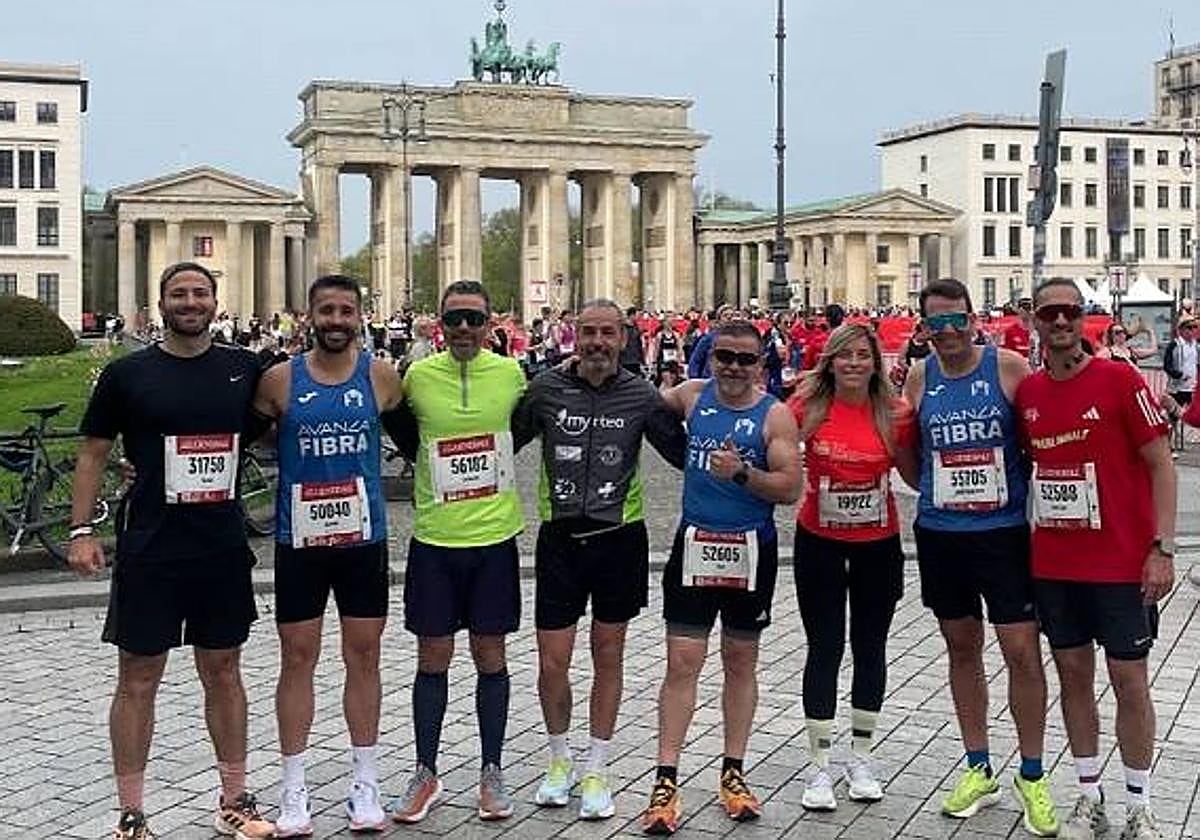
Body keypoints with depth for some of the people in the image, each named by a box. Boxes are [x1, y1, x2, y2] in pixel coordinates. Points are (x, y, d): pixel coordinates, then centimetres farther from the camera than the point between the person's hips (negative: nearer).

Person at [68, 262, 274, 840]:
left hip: (223, 551, 3)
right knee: (138, 682, 5)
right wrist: (81, 530, -5)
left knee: (223, 673, 13)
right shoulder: (127, 374, -2)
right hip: (148, 553, -2)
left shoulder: (244, 370, 4)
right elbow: (93, 452, 2)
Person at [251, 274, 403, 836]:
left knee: (363, 657, 8)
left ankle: (365, 785, 20)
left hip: (364, 537, 1)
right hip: (299, 539, 0)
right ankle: (293, 791, 16)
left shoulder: (381, 377, -1)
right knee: (297, 659, 6)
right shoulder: (280, 380, -3)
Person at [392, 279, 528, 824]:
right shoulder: (418, 376, -3)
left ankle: (491, 772, 22)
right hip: (433, 539, 0)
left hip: (495, 537, 0)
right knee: (432, 659, 8)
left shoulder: (510, 372, -2)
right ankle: (426, 773, 22)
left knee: (490, 657, 9)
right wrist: (425, 484, 8)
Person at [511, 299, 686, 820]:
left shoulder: (640, 396, -3)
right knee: (552, 664, 2)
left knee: (608, 657, 10)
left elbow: (682, 453, 6)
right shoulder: (546, 389, -3)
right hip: (560, 538, 0)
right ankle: (559, 759, 28)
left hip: (618, 538, 0)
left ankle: (596, 771, 24)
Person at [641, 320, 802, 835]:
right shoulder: (691, 395, 4)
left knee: (741, 662, 12)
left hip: (750, 550, -1)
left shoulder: (774, 415, -5)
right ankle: (666, 782, 0)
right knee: (682, 662, -3)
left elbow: (790, 488, -11)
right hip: (695, 545, 1)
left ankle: (733, 773, 24)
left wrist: (742, 473, -24)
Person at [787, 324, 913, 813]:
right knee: (825, 649, 3)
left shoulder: (895, 414, -7)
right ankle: (820, 767, 13)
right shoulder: (807, 409, -10)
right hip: (819, 542, -1)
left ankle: (861, 759, 28)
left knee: (870, 648, 12)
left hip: (878, 544, 1)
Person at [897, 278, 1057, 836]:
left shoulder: (1010, 367, -6)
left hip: (1004, 531, -3)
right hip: (940, 535, 3)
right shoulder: (919, 378, 3)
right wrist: (935, 492, -3)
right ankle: (979, 771, 26)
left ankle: (1032, 777, 14)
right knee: (962, 648, 13)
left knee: (1022, 651, -3)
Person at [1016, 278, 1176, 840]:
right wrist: (1028, 541, 9)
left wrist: (1162, 548, -13)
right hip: (1052, 563, 4)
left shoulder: (1119, 380, -9)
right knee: (1073, 676, 11)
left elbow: (1160, 464, -7)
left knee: (1129, 681, 4)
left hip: (1122, 562, -4)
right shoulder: (1027, 392, 3)